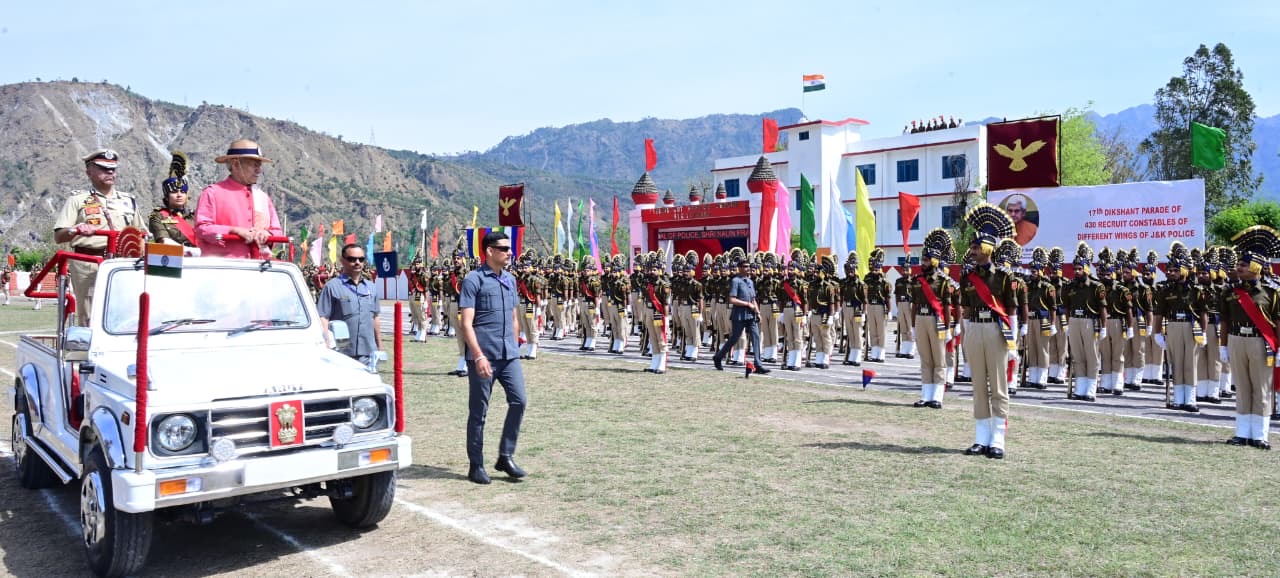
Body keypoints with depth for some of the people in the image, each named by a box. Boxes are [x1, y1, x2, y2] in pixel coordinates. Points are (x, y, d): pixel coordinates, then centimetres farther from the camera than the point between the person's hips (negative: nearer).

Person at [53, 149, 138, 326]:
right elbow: (58, 236, 1)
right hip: (88, 265, -3)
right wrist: (76, 230, -18)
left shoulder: (129, 201, 22)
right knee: (90, 319, -8)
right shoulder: (78, 200, 11)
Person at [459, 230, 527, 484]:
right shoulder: (473, 280, -7)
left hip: (509, 355, 6)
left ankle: (505, 457, 12)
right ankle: (476, 465, 15)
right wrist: (479, 356, -20)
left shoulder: (510, 279, 14)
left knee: (519, 401, -2)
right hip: (483, 357, -6)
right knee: (479, 411, 3)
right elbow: (466, 324, -13)